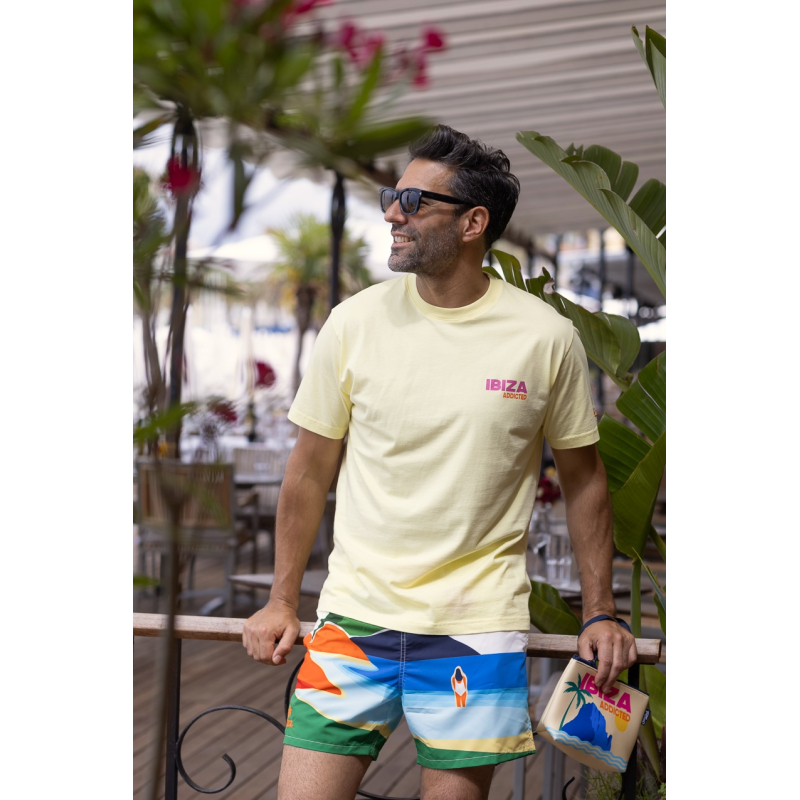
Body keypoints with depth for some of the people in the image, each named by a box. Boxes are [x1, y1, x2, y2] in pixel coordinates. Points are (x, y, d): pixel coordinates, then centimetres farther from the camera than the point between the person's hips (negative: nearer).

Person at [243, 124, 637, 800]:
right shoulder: (355, 322, -2)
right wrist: (283, 601, 7)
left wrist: (600, 614, 6)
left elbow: (583, 477, 6)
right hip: (354, 617, 1)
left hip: (477, 627, -1)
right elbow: (311, 471, 6)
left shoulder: (547, 337, -5)